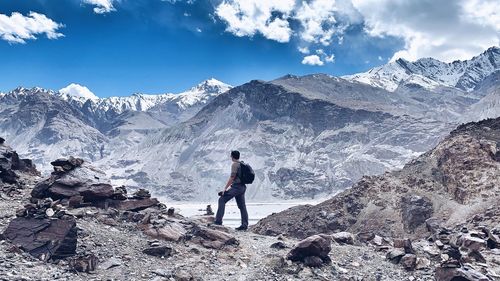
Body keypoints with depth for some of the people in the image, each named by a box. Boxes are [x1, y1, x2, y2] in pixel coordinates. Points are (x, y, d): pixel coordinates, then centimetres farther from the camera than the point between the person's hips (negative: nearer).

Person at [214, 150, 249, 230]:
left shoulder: (234, 164, -9)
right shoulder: (243, 164, 16)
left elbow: (232, 177, -16)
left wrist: (225, 188, -13)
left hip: (236, 187, -9)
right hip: (242, 187, 9)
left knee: (222, 200, -5)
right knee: (242, 206, 11)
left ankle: (218, 221, -10)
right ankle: (244, 225, 10)